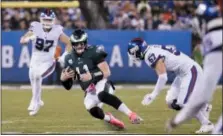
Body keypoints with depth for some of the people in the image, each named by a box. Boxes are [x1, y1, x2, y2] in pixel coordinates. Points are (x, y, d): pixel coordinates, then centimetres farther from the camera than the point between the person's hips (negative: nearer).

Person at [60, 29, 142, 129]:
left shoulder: (93, 52, -8)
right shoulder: (70, 59, 5)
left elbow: (107, 73, -12)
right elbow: (68, 86, 8)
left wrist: (92, 75, -27)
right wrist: (64, 78, -14)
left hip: (101, 83, -4)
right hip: (89, 92, 4)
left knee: (102, 95, -40)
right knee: (92, 110, -29)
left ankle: (130, 114, -39)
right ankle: (109, 119, 5)